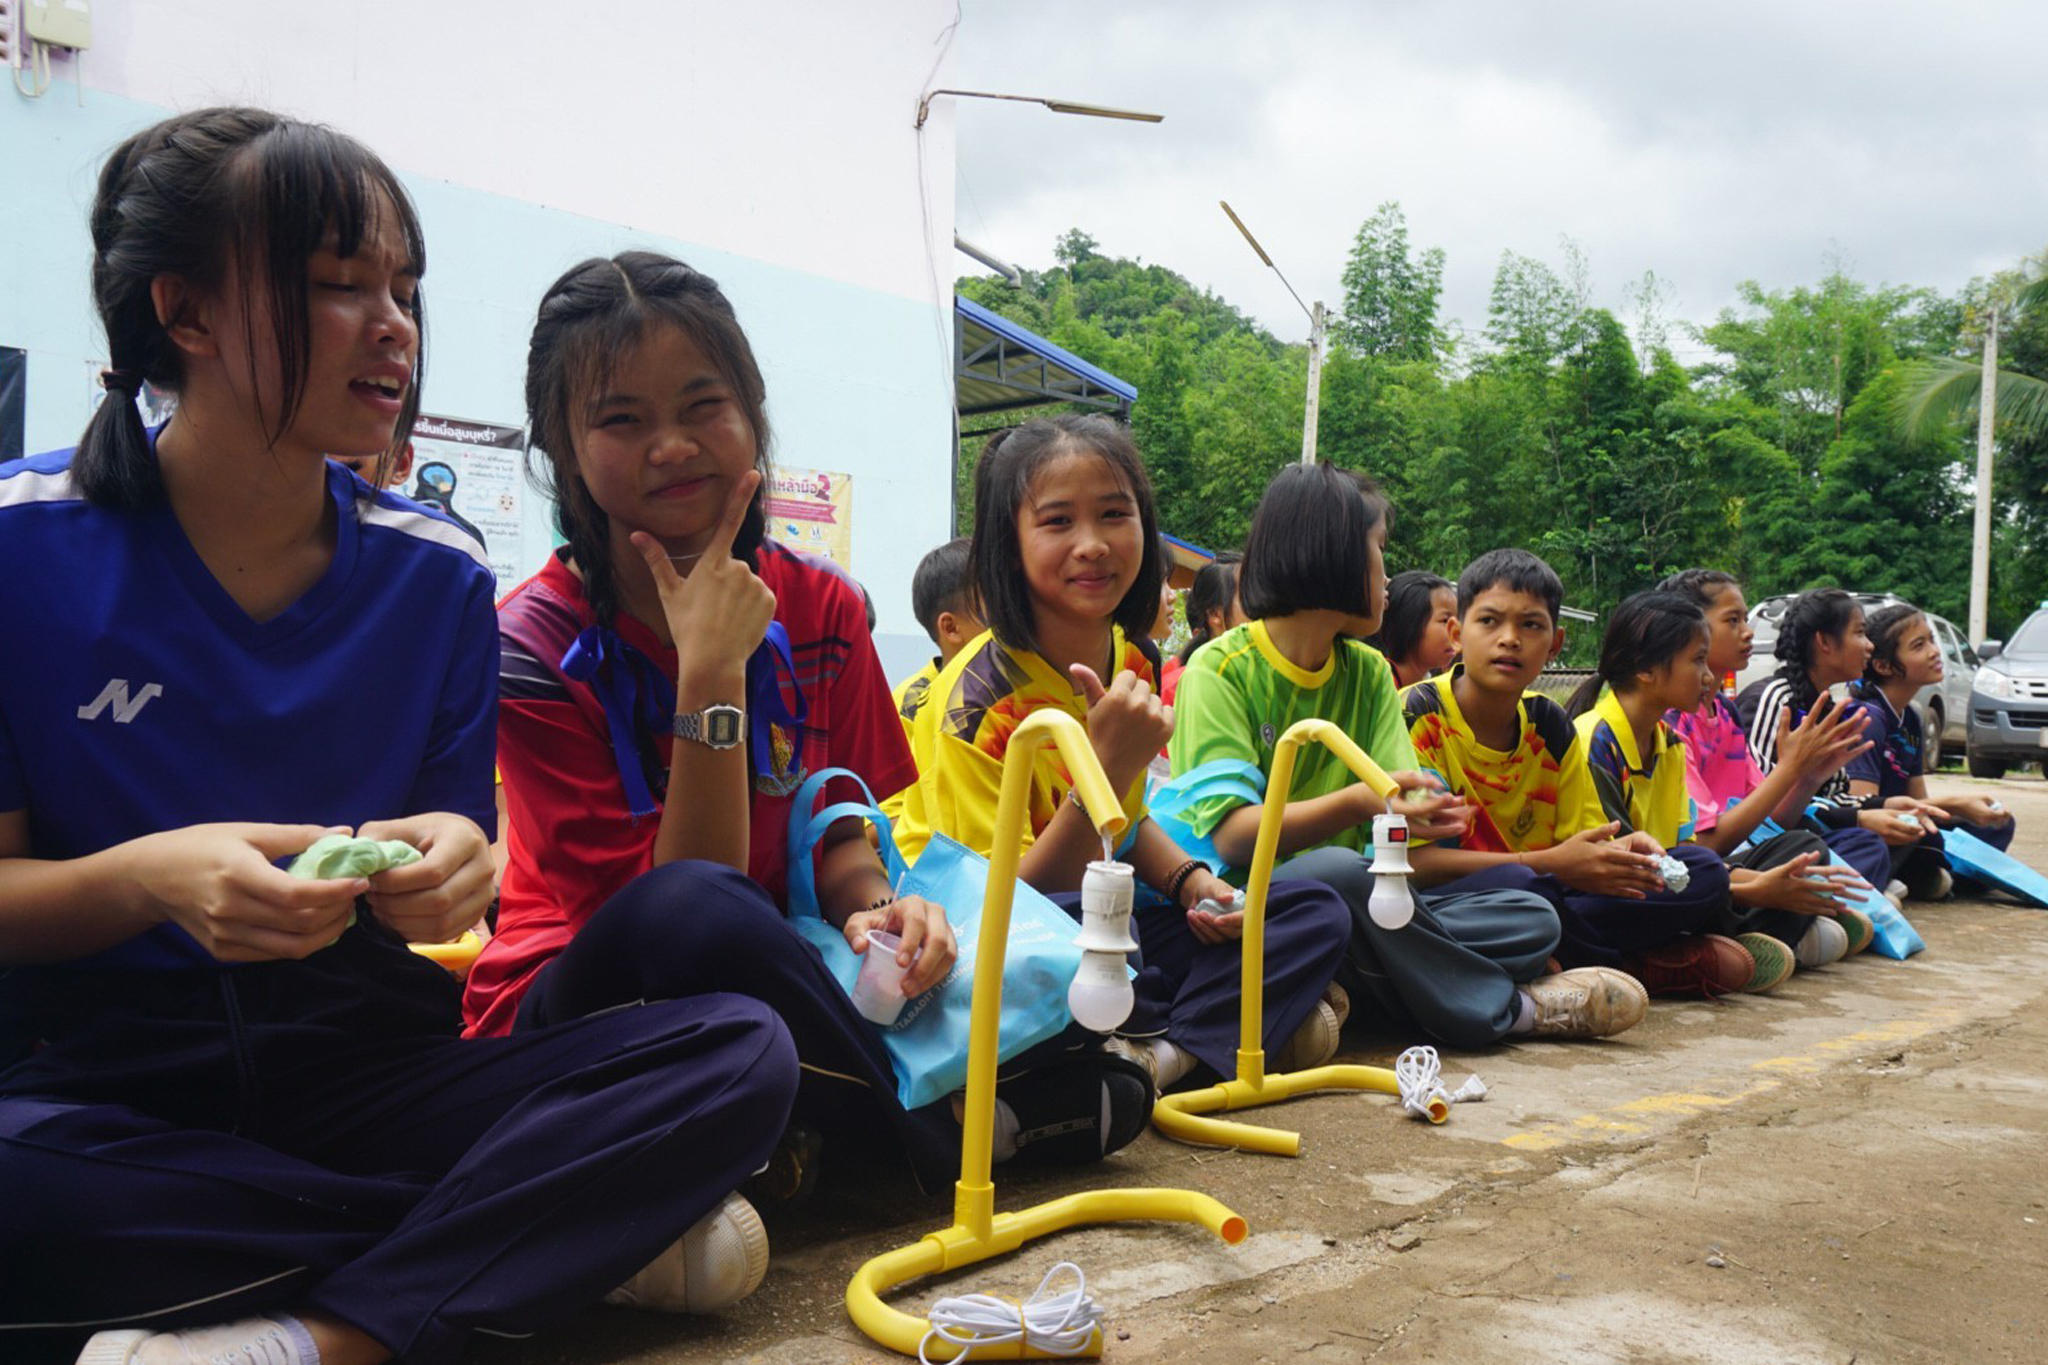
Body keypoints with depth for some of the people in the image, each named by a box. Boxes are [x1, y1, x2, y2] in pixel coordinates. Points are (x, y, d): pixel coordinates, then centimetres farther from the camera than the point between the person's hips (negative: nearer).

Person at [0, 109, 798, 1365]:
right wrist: (145, 881, -24)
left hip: (359, 1069, 3)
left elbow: (458, 876, 7)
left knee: (742, 1054, -18)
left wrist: (455, 872, -18)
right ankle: (578, 1231, -18)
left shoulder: (440, 579, 3)